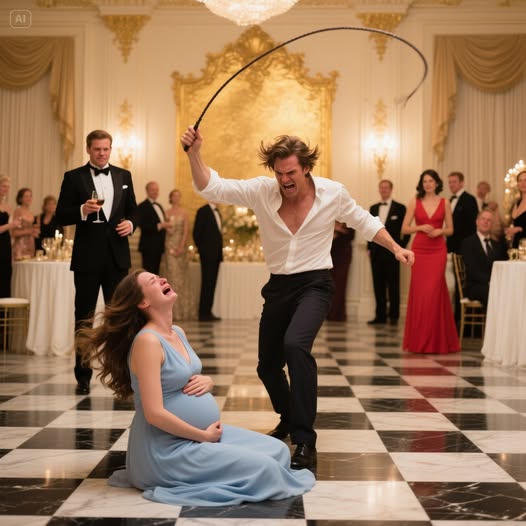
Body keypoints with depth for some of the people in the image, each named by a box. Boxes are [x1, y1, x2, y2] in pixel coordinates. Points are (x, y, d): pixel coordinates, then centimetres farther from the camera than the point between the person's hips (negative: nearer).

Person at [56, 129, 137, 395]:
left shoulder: (123, 175, 11)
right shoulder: (74, 177, 1)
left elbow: (132, 210, 15)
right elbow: (61, 215, -2)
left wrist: (130, 223, -6)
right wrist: (83, 210, -21)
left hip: (117, 255, 2)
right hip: (87, 256, -2)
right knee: (84, 317, 5)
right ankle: (83, 376, 13)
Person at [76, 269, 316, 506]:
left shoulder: (178, 333, 8)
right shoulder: (147, 341, -20)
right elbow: (154, 413, -25)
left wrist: (207, 381, -2)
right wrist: (204, 436, -16)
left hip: (205, 432, 9)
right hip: (168, 448, -9)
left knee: (278, 451, 6)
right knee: (264, 469, -16)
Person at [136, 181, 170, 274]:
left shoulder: (159, 206, 19)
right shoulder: (142, 206, -8)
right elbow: (141, 225, -20)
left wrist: (165, 224, 8)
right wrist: (158, 226, -25)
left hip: (159, 246, 8)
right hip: (149, 246, -8)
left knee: (155, 272, 9)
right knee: (148, 273, -8)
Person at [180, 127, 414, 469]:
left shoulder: (334, 193, -9)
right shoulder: (261, 191, -8)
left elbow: (364, 222, 8)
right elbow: (212, 188, -14)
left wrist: (396, 248, 3)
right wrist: (195, 154, -29)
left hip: (314, 284, -4)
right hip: (278, 287, 4)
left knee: (295, 345, -32)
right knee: (267, 365, 14)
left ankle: (305, 441, -25)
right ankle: (288, 418, 46)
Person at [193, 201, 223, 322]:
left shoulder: (217, 212, 18)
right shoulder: (203, 211, -6)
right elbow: (197, 232, -8)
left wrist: (220, 251, 13)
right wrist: (201, 250, -6)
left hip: (216, 254, 7)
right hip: (208, 253, -7)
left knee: (212, 284, 5)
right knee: (207, 283, -8)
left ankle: (207, 312, 7)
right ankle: (203, 313, -5)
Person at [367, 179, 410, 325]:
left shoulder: (400, 208, 1)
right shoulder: (373, 208, 15)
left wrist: (401, 248, -5)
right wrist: (369, 248, 8)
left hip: (391, 252, -4)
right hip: (376, 252, 4)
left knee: (393, 285, -2)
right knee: (378, 285, 5)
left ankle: (394, 315, 4)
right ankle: (380, 315, 10)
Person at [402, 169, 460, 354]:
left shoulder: (445, 203, 7)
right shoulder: (414, 202, 6)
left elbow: (450, 229, 10)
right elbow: (404, 228, 4)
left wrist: (439, 231, -10)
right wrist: (421, 227, -12)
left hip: (438, 250, 0)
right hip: (419, 249, 0)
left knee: (433, 292, -7)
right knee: (419, 293, 0)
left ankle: (435, 340, 3)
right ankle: (418, 339, 10)